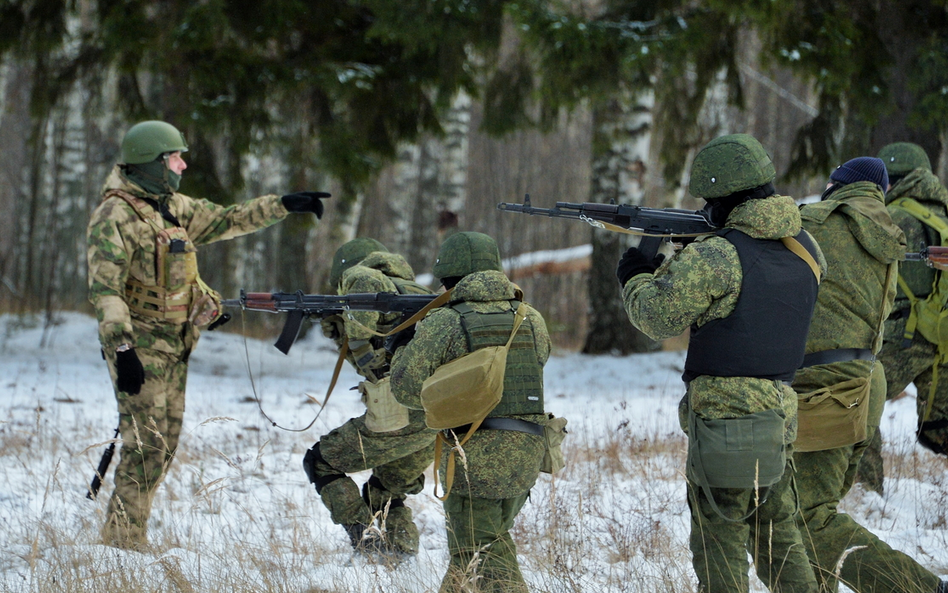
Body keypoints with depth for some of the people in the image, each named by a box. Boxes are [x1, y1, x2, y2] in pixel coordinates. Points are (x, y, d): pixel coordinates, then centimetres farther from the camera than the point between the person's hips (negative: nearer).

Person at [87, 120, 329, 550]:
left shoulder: (173, 207, 13)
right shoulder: (116, 216, -15)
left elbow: (225, 221, 24)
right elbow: (104, 289, -22)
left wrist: (283, 205, 16)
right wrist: (122, 348, -31)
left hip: (174, 343, 9)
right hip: (140, 344, -9)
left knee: (165, 443, 10)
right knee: (146, 445, -11)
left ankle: (126, 536, 17)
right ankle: (125, 543, -6)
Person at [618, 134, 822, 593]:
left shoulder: (715, 258, -18)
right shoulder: (805, 248, 6)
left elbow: (658, 317, -11)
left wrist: (635, 279, 9)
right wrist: (669, 267, 14)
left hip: (722, 417, -7)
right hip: (779, 415, 7)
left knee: (719, 545, 0)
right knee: (779, 538, 17)